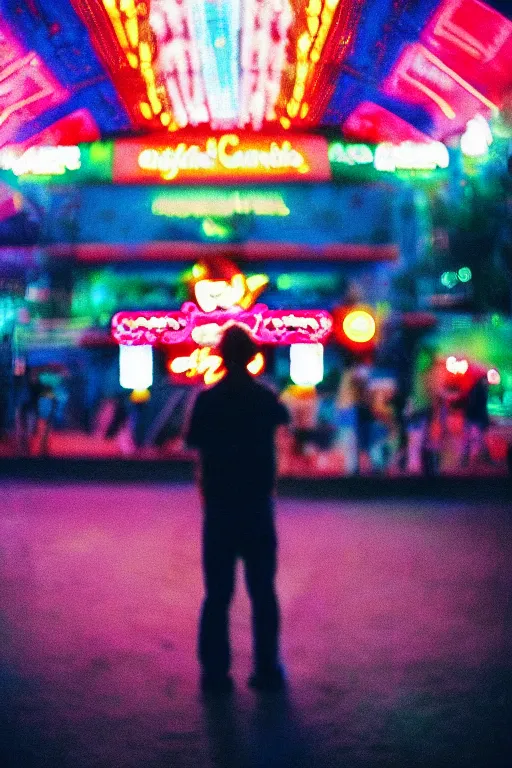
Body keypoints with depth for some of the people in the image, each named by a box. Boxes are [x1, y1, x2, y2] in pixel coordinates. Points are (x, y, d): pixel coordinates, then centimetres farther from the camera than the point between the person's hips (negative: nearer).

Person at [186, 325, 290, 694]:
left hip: (219, 509, -1)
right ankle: (267, 670, 12)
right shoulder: (264, 397, -1)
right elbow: (283, 417, 21)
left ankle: (215, 672, 5)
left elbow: (193, 441, 4)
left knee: (218, 594, 5)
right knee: (263, 592, 9)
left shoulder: (208, 399, -8)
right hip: (257, 508, 1)